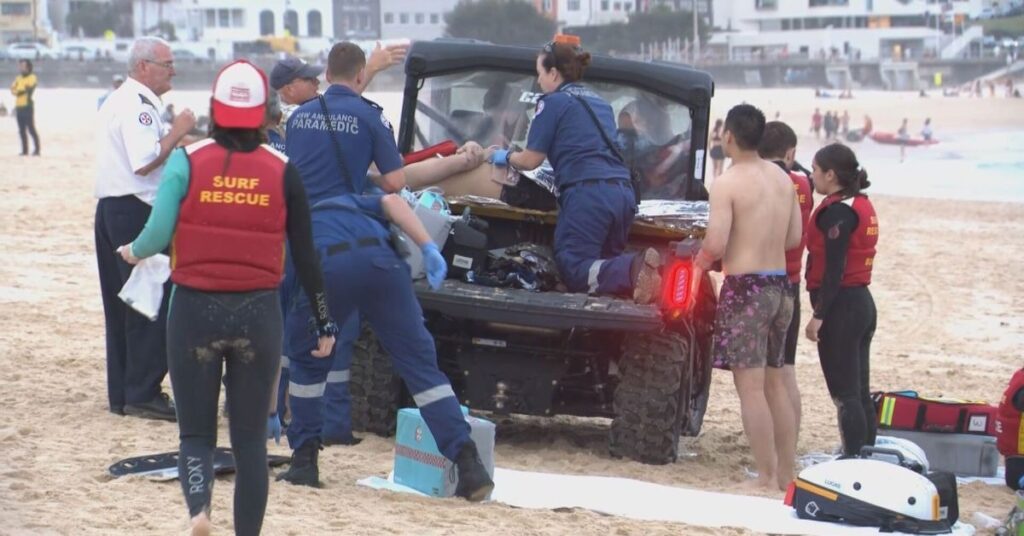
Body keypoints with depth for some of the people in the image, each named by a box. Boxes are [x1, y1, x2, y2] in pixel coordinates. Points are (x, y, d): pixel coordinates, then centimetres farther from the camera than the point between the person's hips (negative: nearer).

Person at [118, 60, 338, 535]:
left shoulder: (187, 161, -4)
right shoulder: (282, 172, 0)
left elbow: (158, 234, -13)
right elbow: (305, 255, 3)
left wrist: (133, 251, 10)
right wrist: (324, 322, 11)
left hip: (195, 312, -1)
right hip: (259, 315, 1)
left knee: (196, 431, 8)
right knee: (250, 438, 12)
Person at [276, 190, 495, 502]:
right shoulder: (354, 204, 43)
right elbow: (392, 202, 15)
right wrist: (428, 248, 3)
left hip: (328, 267, -1)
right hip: (380, 261, 1)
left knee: (305, 361, 26)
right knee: (420, 362, 8)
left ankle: (305, 462, 24)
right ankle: (469, 464, 0)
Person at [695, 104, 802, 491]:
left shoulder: (728, 183, -13)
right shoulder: (782, 179, 10)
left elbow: (715, 244, -18)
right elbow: (794, 237, 15)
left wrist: (700, 261, 2)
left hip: (745, 287, -7)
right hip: (779, 285, 8)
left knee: (751, 387, -6)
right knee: (775, 383, 15)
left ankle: (767, 478, -8)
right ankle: (786, 473, 19)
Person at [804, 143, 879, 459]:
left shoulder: (837, 211, -15)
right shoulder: (863, 205, 13)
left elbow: (833, 269, -19)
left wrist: (818, 316, -19)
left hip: (841, 305, -9)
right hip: (863, 301, 9)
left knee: (845, 393, -7)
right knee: (860, 391, 13)